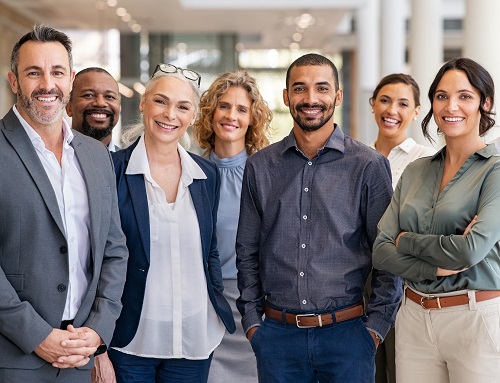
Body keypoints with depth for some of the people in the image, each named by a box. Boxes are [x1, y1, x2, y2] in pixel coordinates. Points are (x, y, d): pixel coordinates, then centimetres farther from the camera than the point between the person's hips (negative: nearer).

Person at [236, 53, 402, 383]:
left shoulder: (370, 165, -2)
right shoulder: (260, 167, 6)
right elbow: (247, 253, 10)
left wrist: (376, 327, -6)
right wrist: (252, 321, 4)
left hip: (346, 331, -2)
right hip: (277, 334, 2)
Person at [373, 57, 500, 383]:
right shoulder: (415, 172, 8)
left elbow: (472, 248, -20)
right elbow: (381, 251, 1)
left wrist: (407, 240, -6)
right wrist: (436, 268, -15)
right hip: (414, 317, 5)